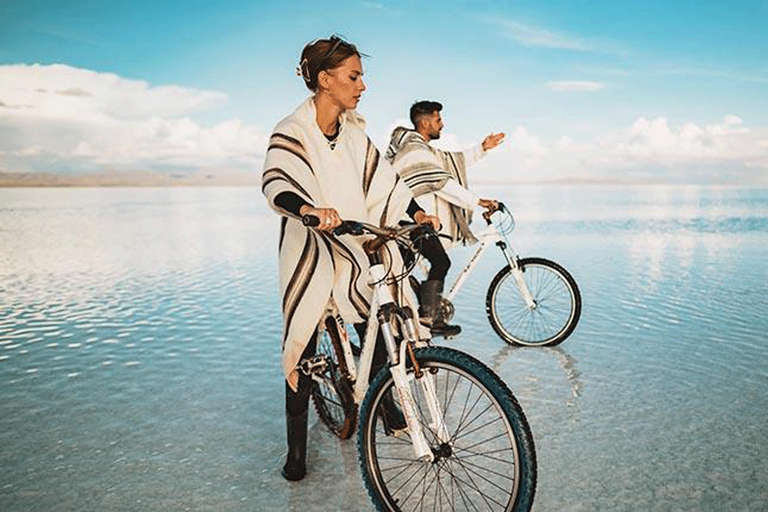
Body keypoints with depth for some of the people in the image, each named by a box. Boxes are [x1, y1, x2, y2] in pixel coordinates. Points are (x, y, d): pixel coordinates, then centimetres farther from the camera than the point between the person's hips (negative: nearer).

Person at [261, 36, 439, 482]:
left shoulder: (354, 130, 7)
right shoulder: (292, 132, -12)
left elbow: (381, 177, 9)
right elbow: (275, 183, -29)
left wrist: (416, 211, -4)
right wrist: (307, 209, -49)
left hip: (352, 251, 5)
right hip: (309, 255, -5)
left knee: (376, 336, 6)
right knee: (303, 351, 3)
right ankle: (297, 450, 19)